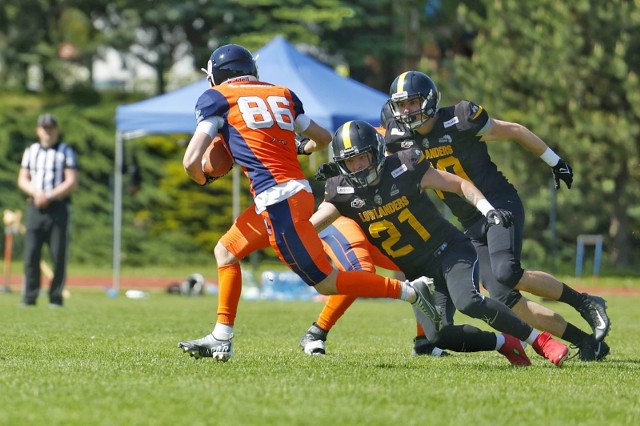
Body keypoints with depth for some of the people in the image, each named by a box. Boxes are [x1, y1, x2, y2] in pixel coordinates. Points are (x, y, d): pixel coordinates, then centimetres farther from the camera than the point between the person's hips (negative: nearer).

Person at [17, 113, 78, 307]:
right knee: (31, 253, -5)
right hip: (35, 208, 3)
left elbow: (72, 183, -3)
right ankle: (29, 296, -3)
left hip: (58, 208, -2)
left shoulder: (66, 152, 5)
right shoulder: (31, 151, 15)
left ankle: (56, 297, 0)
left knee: (59, 255, -4)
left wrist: (49, 196, -13)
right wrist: (36, 192, -9)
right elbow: (22, 180, 12)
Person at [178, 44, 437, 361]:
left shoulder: (217, 99, 3)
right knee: (226, 252, 20)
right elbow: (324, 138, 27)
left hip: (278, 200, -8)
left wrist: (203, 178, 18)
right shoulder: (282, 94, 19)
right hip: (297, 190, 8)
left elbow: (191, 161, -4)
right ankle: (221, 340, 19)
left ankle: (409, 291, -2)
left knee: (325, 282, 0)